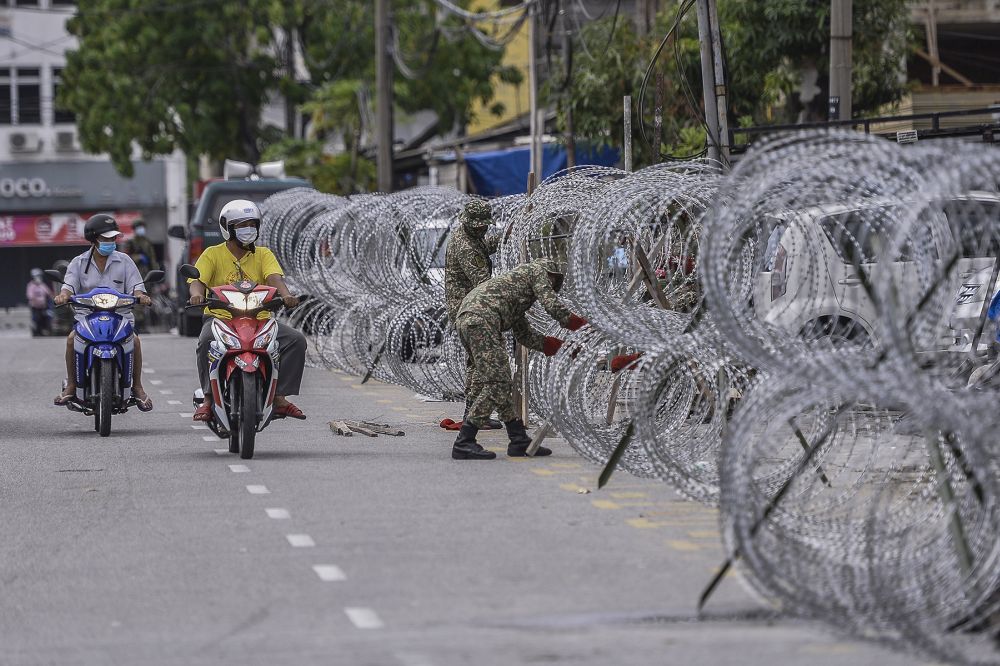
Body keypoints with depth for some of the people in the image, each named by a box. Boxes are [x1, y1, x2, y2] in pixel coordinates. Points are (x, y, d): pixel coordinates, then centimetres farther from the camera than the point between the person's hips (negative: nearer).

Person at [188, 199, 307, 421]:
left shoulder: (263, 255, 12)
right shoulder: (213, 254, 5)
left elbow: (274, 278, -6)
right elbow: (198, 280, -7)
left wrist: (286, 295, -28)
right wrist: (197, 294, -32)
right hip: (220, 317, -3)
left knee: (296, 340, -18)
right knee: (206, 341, -36)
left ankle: (280, 397, -13)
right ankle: (209, 398, -27)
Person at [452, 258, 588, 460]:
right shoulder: (538, 270, 15)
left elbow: (524, 335, 36)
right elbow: (551, 305, 0)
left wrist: (563, 345, 33)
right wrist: (581, 325, 12)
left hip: (464, 320, 10)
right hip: (481, 319, -10)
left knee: (503, 383, 14)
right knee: (497, 383, -12)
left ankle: (519, 441, 15)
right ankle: (464, 443, -16)